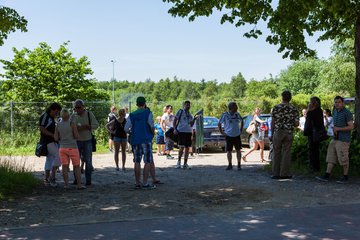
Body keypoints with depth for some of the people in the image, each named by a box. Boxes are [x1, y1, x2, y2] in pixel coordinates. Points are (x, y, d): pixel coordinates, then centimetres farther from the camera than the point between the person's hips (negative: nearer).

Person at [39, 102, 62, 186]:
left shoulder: (51, 118, 17)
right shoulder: (44, 116, -11)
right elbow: (42, 129, -18)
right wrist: (53, 135, -20)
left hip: (52, 142, 10)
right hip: (48, 142, -10)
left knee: (49, 159, 12)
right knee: (58, 157, -15)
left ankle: (46, 179, 17)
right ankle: (52, 176, -11)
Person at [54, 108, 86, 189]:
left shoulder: (58, 125, 2)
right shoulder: (72, 124, -10)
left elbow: (56, 138, 3)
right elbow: (76, 136, -10)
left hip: (62, 148, 3)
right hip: (72, 148, -3)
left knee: (65, 167, 6)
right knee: (77, 166, 5)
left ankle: (66, 184, 5)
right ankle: (79, 184, 4)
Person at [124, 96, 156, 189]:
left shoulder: (132, 115, 6)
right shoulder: (148, 113, -4)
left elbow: (126, 129, 5)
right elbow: (152, 126, -9)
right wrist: (153, 133, 10)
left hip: (135, 140, 4)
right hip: (146, 140, -4)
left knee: (137, 162, 9)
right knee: (148, 162, 0)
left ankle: (137, 183, 13)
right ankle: (145, 183, -2)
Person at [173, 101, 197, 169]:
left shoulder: (190, 114, 18)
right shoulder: (180, 111, 2)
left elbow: (191, 125, 18)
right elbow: (175, 120, 0)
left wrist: (194, 119, 2)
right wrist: (175, 129, -11)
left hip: (189, 132, 5)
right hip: (181, 131, -5)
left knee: (187, 148, 5)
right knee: (182, 147, -11)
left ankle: (185, 164, 10)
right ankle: (179, 161, 6)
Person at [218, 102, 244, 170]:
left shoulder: (237, 114, 0)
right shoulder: (225, 115, -9)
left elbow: (242, 121, 18)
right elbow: (219, 124, -1)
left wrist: (241, 130, 10)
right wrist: (222, 132, -4)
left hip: (237, 135, 3)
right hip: (229, 136, -2)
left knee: (238, 150, 4)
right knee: (229, 151, 3)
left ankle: (239, 165, 11)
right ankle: (230, 165, 15)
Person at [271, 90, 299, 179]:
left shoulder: (276, 107, -3)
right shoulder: (293, 109, 0)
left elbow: (273, 122, -2)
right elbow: (296, 124, -1)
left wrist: (272, 133, 7)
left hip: (278, 132, -1)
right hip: (289, 133, 1)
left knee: (277, 153, 7)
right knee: (286, 153, 5)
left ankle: (275, 173, 7)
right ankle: (284, 174, 6)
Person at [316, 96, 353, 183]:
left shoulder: (347, 113, -9)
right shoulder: (334, 112, 15)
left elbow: (351, 127, -12)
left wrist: (339, 129, -16)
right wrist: (334, 129, 7)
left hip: (343, 139, -7)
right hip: (334, 138, 7)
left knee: (343, 159, -2)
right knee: (331, 157, 4)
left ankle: (345, 177, 9)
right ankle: (327, 175, 5)